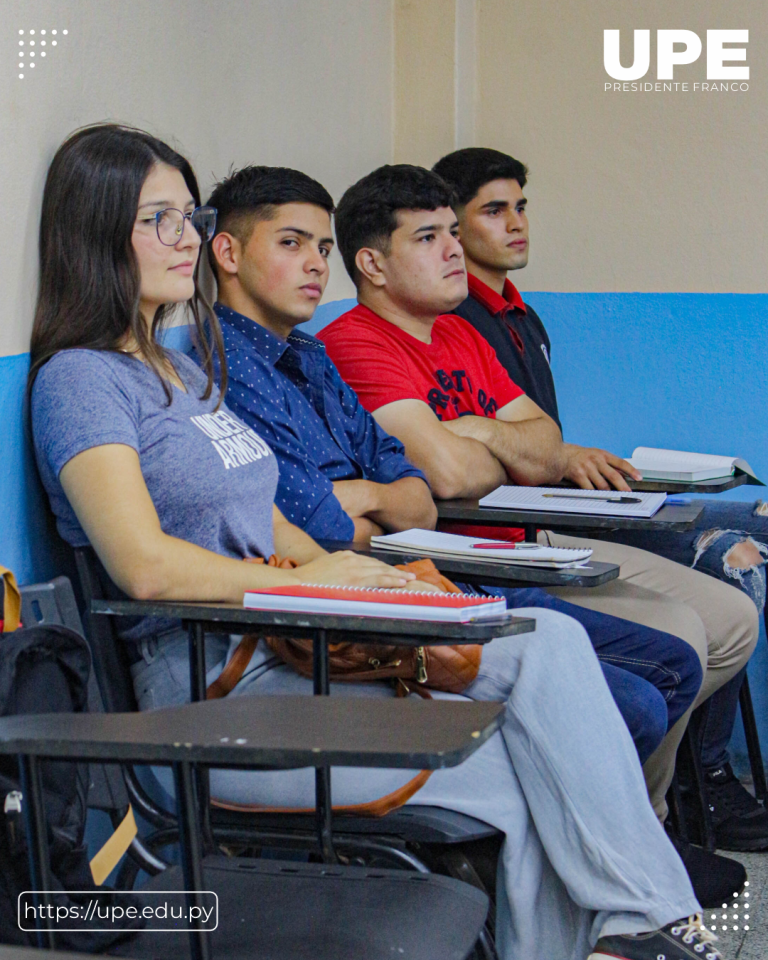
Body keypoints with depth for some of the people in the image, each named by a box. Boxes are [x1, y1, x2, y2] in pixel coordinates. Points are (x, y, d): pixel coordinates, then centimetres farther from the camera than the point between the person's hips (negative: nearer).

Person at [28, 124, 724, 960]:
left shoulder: (185, 371, 23)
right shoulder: (78, 379, -6)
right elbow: (145, 566, -18)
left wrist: (359, 577, 2)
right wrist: (308, 580, -10)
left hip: (289, 649, 8)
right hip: (213, 693, -8)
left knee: (548, 642, -12)